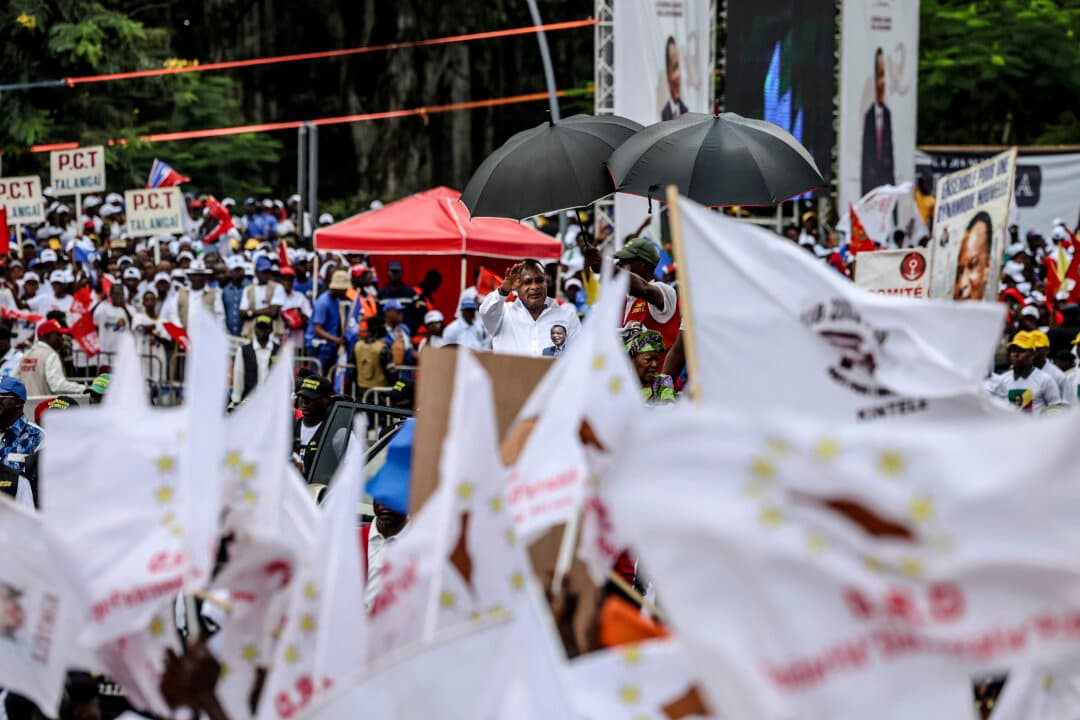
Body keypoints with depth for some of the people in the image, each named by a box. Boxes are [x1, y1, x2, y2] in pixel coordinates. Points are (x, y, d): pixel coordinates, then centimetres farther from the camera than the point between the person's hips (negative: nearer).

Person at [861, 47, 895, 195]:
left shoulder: (888, 114, 8)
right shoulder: (869, 116, -4)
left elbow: (890, 151, 11)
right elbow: (866, 155, -3)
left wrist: (893, 178, 3)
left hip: (887, 180, 4)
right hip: (871, 180, -3)